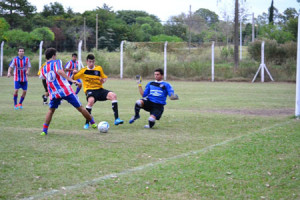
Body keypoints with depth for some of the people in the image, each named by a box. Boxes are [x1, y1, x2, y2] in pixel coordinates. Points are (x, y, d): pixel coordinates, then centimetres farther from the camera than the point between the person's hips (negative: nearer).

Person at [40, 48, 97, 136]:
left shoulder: (43, 69, 14)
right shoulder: (57, 62, 0)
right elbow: (59, 71, -20)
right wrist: (71, 80, -24)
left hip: (54, 93, 4)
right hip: (66, 90, -4)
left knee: (51, 110, 21)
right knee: (80, 108, 7)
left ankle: (44, 130, 8)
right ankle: (93, 123, 18)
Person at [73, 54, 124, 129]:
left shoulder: (99, 68, 7)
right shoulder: (83, 71, 0)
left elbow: (104, 77, 20)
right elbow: (72, 79, 4)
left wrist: (103, 80, -4)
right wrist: (74, 74, -17)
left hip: (100, 89, 3)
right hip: (90, 90, -3)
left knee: (113, 95, -22)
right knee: (91, 100, -38)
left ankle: (116, 119, -22)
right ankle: (87, 123, -22)